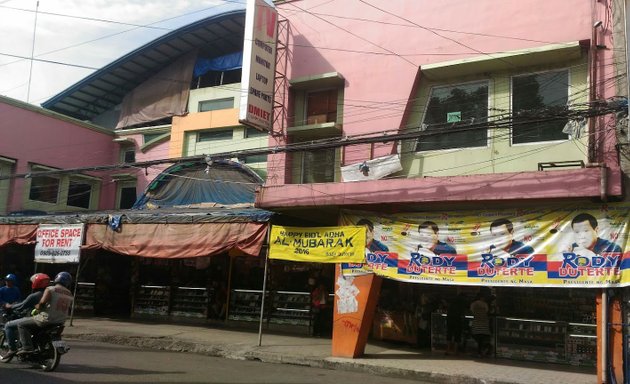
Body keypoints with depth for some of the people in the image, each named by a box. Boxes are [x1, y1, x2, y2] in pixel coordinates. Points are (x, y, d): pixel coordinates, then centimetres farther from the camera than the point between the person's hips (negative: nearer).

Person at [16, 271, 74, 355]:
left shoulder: (50, 289, -9)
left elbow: (42, 302, -20)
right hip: (61, 322, 7)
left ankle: (27, 347, -8)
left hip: (47, 319, -7)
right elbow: (66, 308, 12)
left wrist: (37, 307, 1)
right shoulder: (70, 295, 8)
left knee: (21, 324, 6)